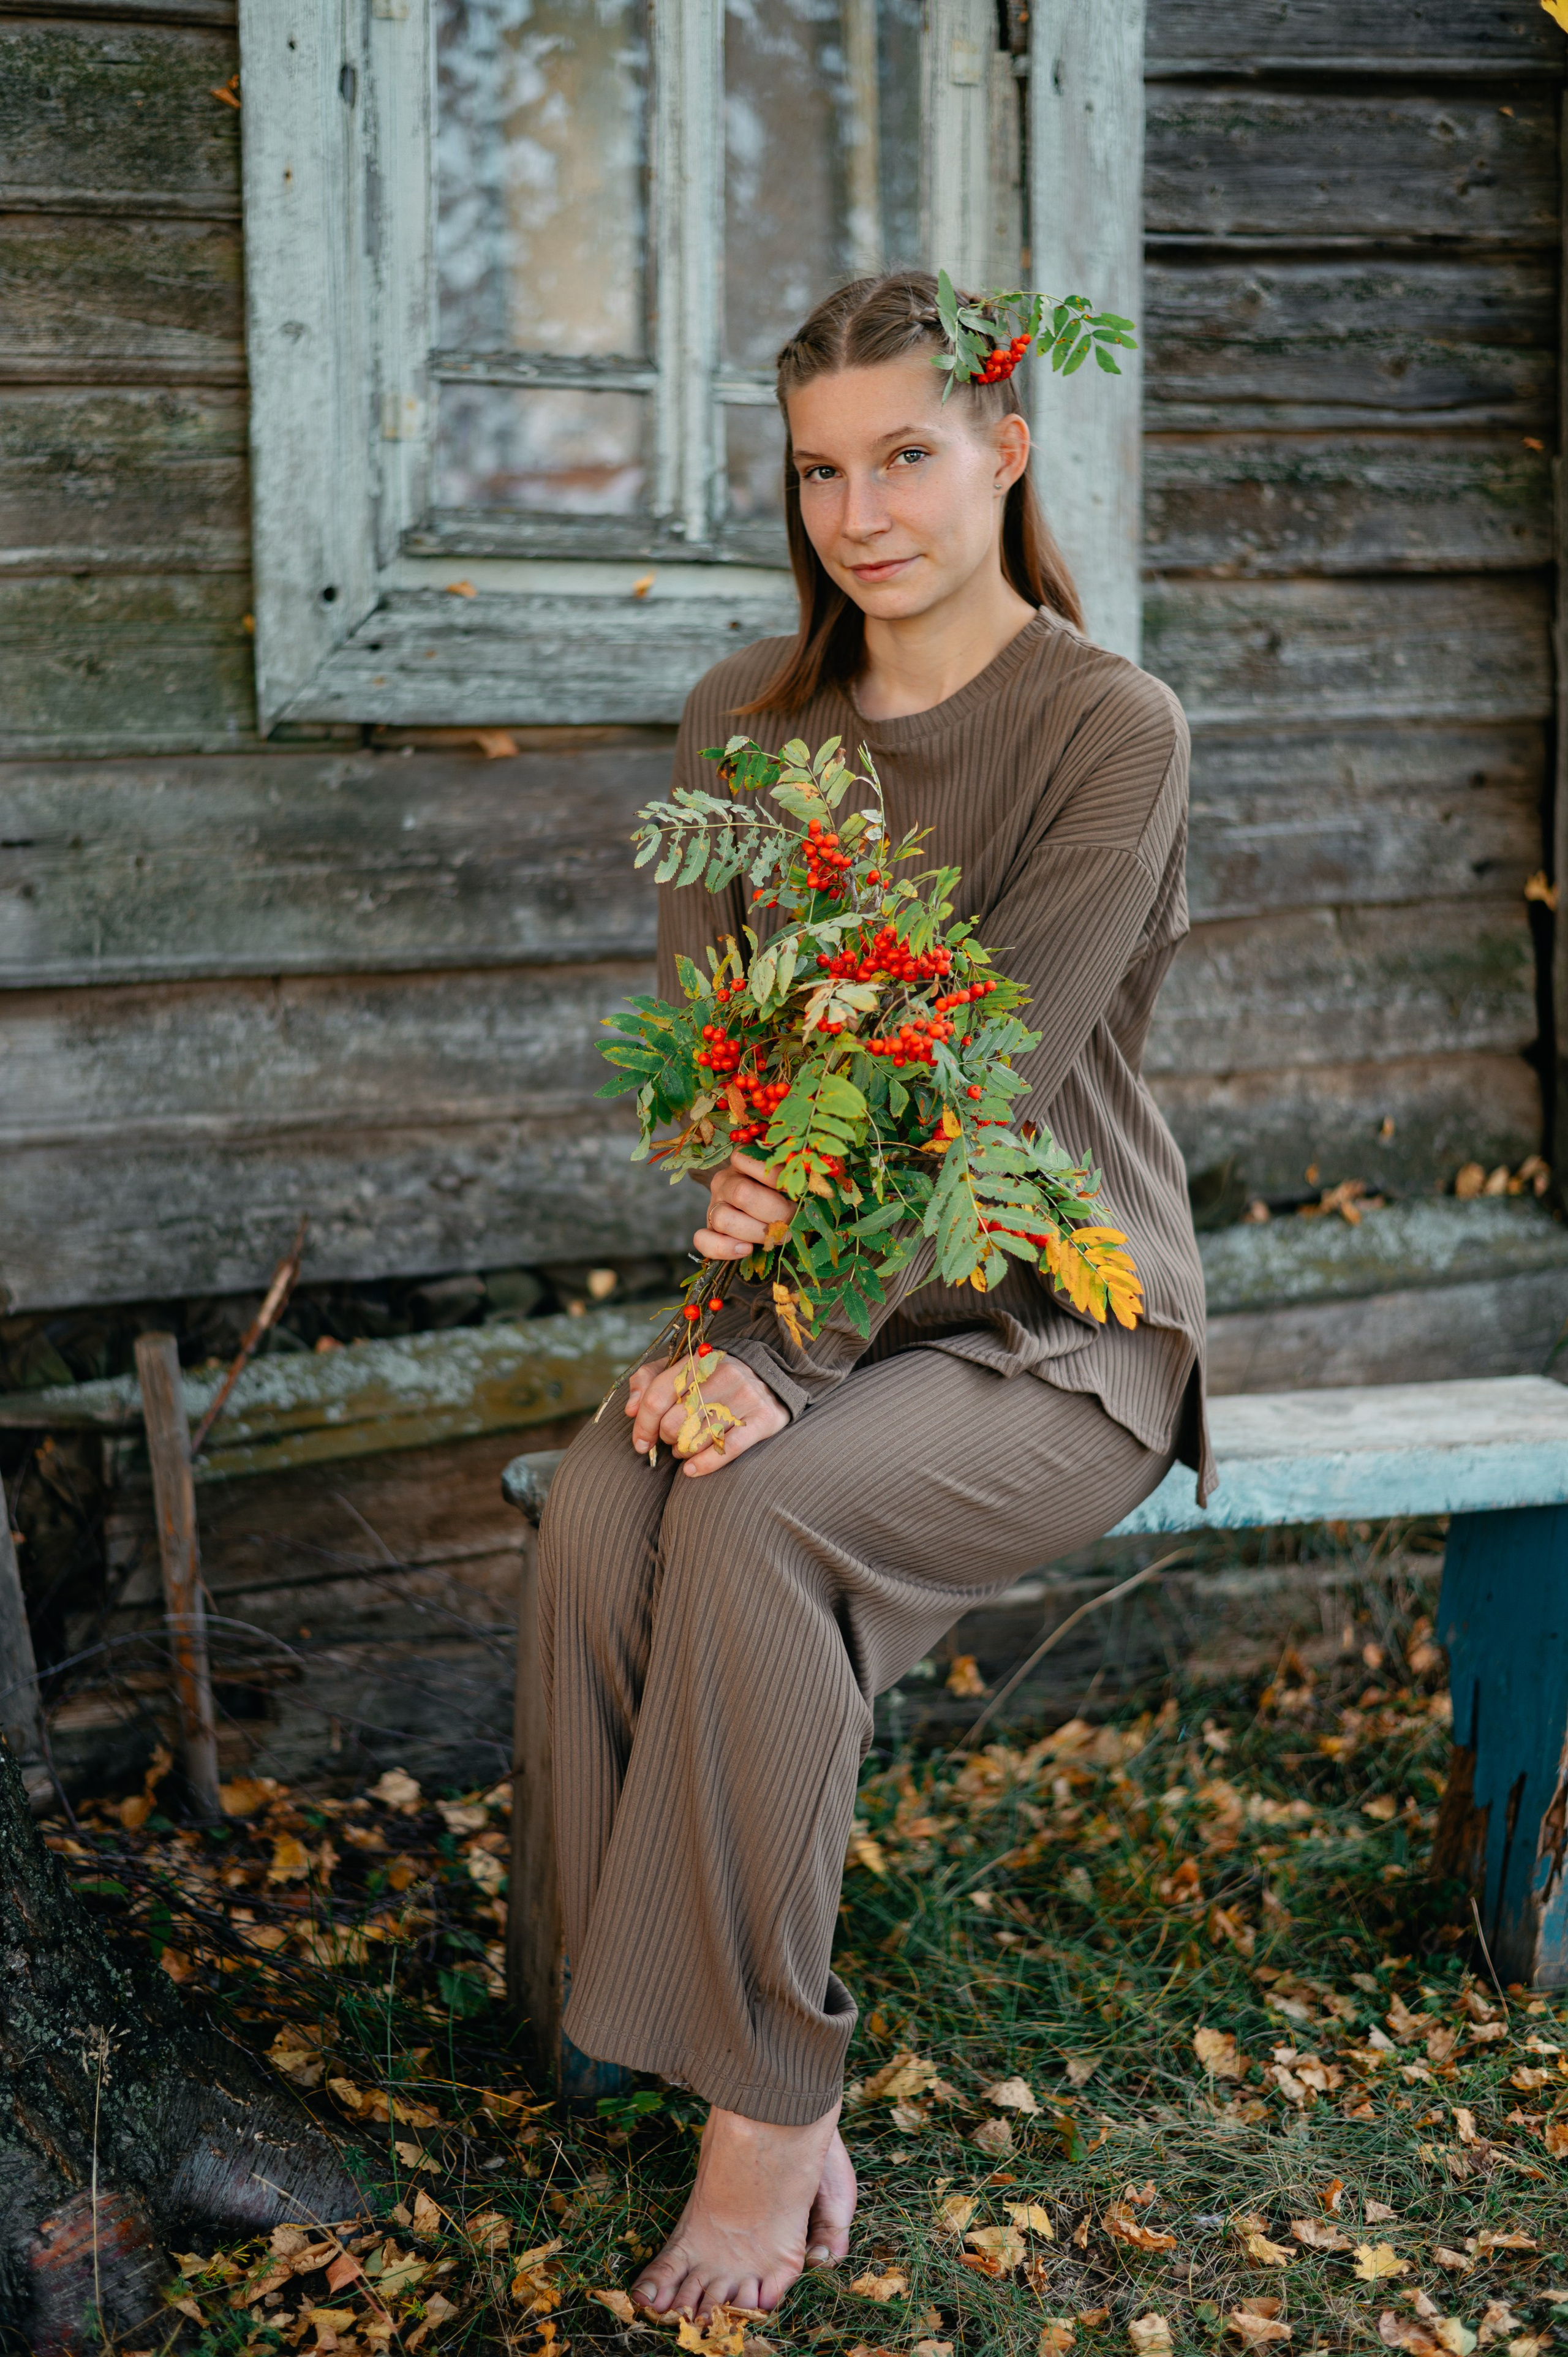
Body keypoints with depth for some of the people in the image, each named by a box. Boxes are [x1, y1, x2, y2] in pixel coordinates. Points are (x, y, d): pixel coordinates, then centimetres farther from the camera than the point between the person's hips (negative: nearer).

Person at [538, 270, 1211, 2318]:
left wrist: (791, 1349, -25)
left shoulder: (1110, 729, -9)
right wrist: (728, 1306, -16)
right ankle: (777, 2102, -14)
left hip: (1051, 1318, -4)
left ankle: (768, 2122, -16)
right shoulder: (747, 718, 8)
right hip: (812, 1295, 5)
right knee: (598, 1515, -26)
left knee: (750, 1522, -31)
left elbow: (996, 1093, -18)